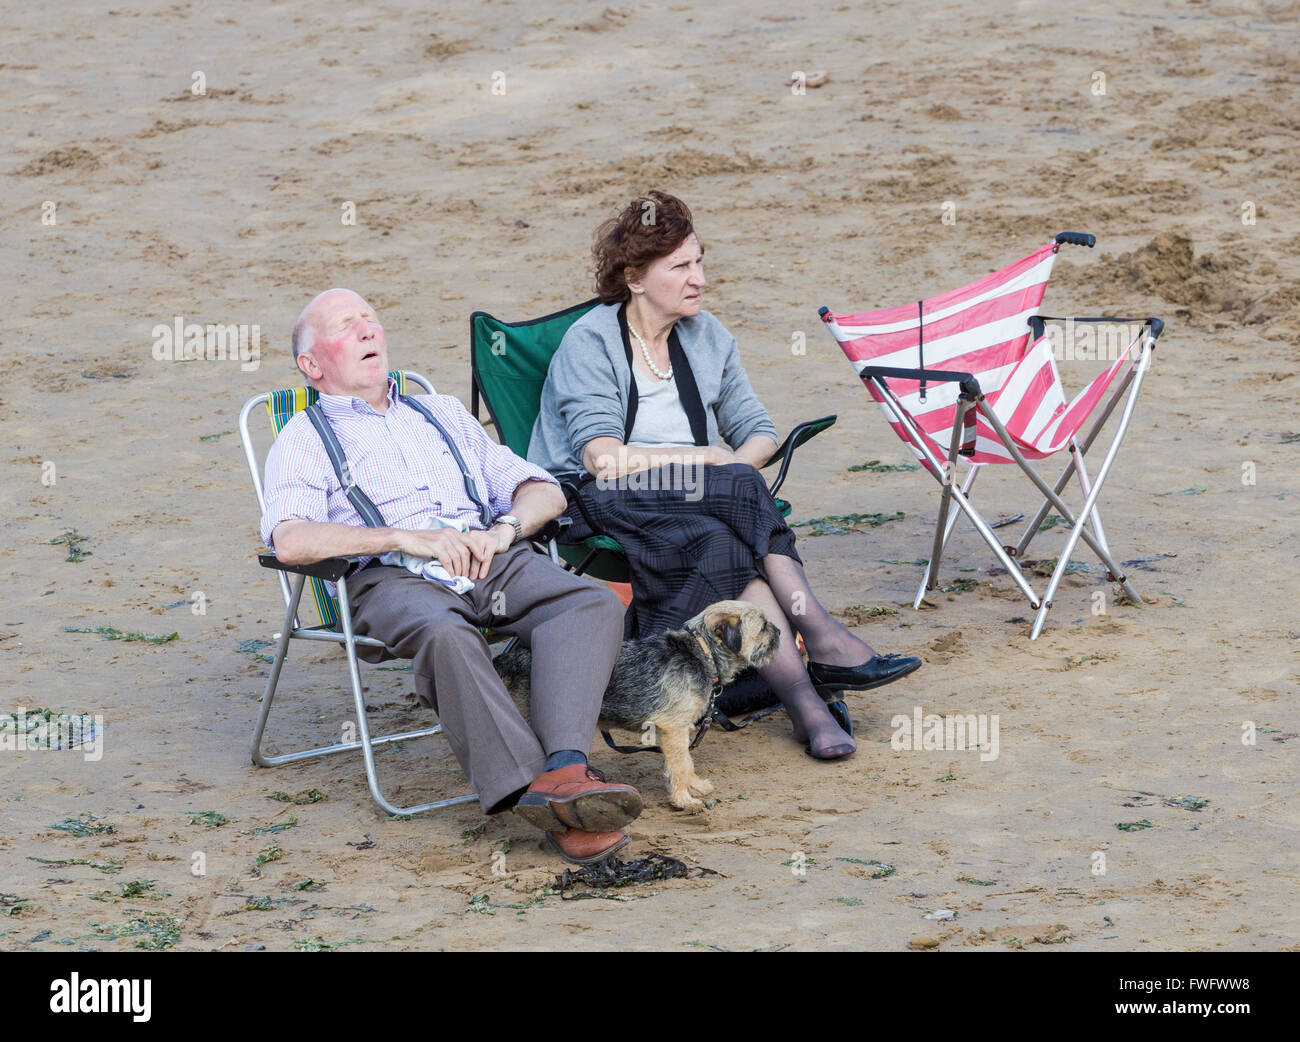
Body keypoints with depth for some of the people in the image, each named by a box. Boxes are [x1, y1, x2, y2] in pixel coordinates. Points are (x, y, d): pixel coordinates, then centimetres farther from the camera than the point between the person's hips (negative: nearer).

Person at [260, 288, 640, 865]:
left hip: (495, 561, 4)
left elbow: (544, 490, 25)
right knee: (446, 635, -40)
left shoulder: (443, 413, 33)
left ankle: (564, 770, -46)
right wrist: (407, 537, -13)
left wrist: (505, 527, 1)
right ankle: (533, 792, -49)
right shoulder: (304, 439, 17)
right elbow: (290, 539, -4)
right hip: (394, 579, -4)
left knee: (593, 602, -28)